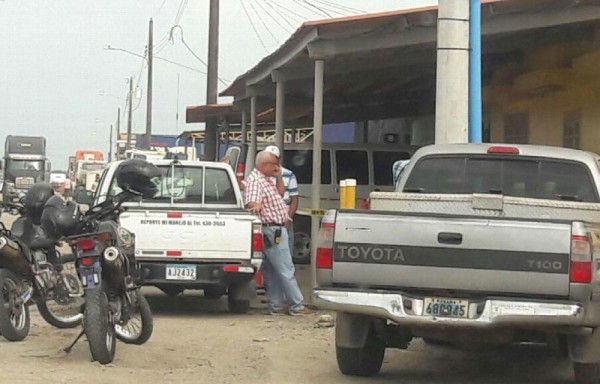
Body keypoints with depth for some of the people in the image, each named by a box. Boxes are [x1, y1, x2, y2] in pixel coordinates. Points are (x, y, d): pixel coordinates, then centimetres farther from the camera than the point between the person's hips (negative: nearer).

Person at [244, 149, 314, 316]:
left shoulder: (266, 179, 16)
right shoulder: (254, 180, -15)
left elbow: (279, 192, 30)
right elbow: (251, 202, -31)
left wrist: (278, 177, 15)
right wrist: (256, 206, -53)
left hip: (277, 230, 11)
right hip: (272, 230, -11)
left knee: (272, 271, 11)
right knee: (286, 270, -7)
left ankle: (275, 306, 15)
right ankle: (296, 306, -4)